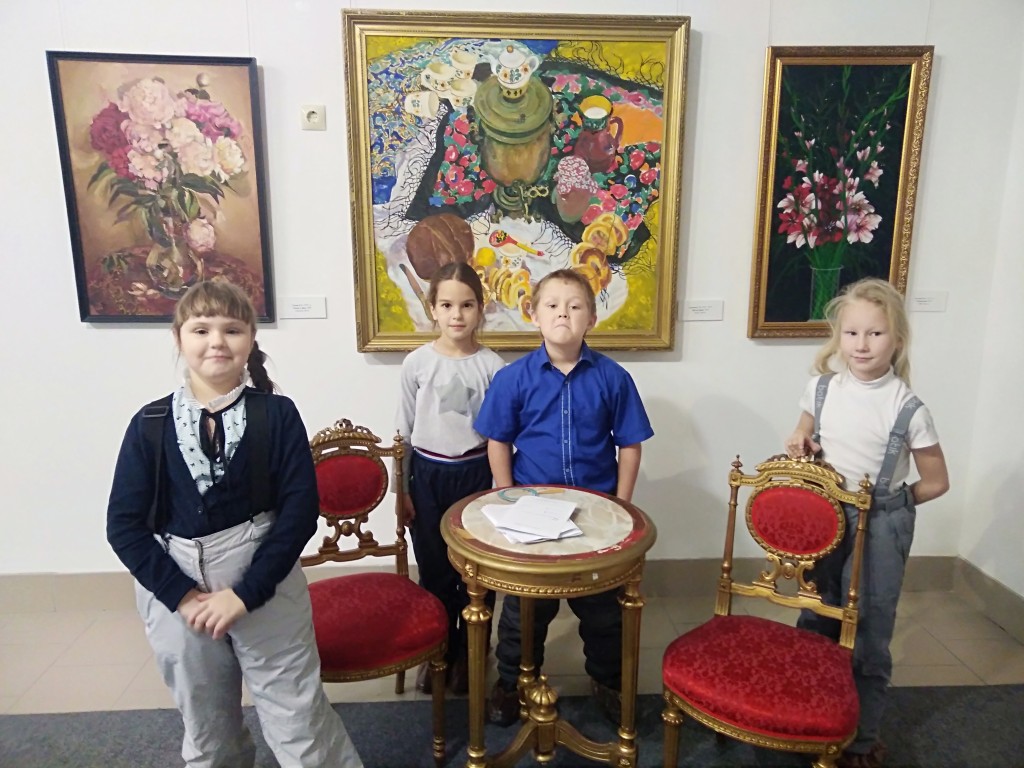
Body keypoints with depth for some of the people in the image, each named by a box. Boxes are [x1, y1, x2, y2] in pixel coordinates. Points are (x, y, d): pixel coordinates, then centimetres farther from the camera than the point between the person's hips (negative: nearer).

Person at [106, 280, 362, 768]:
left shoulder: (277, 414, -7)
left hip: (264, 581, -2)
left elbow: (300, 508, -11)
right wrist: (183, 595, -12)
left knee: (298, 722, 6)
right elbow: (124, 525, -3)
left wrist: (245, 592, -15)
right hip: (176, 587, 3)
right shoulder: (150, 424, -3)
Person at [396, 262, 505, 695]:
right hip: (428, 474, 1)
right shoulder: (416, 363, -4)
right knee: (433, 570, 13)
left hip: (475, 473, 0)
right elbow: (405, 431, 2)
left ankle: (468, 654, 30)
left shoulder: (492, 366, -5)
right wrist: (403, 489, 2)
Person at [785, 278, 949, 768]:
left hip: (880, 526, -4)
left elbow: (936, 482, -4)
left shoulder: (908, 409, -15)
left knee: (868, 632, 7)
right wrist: (799, 444, -7)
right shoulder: (821, 388, -5)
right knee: (815, 622, 18)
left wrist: (888, 502, -7)